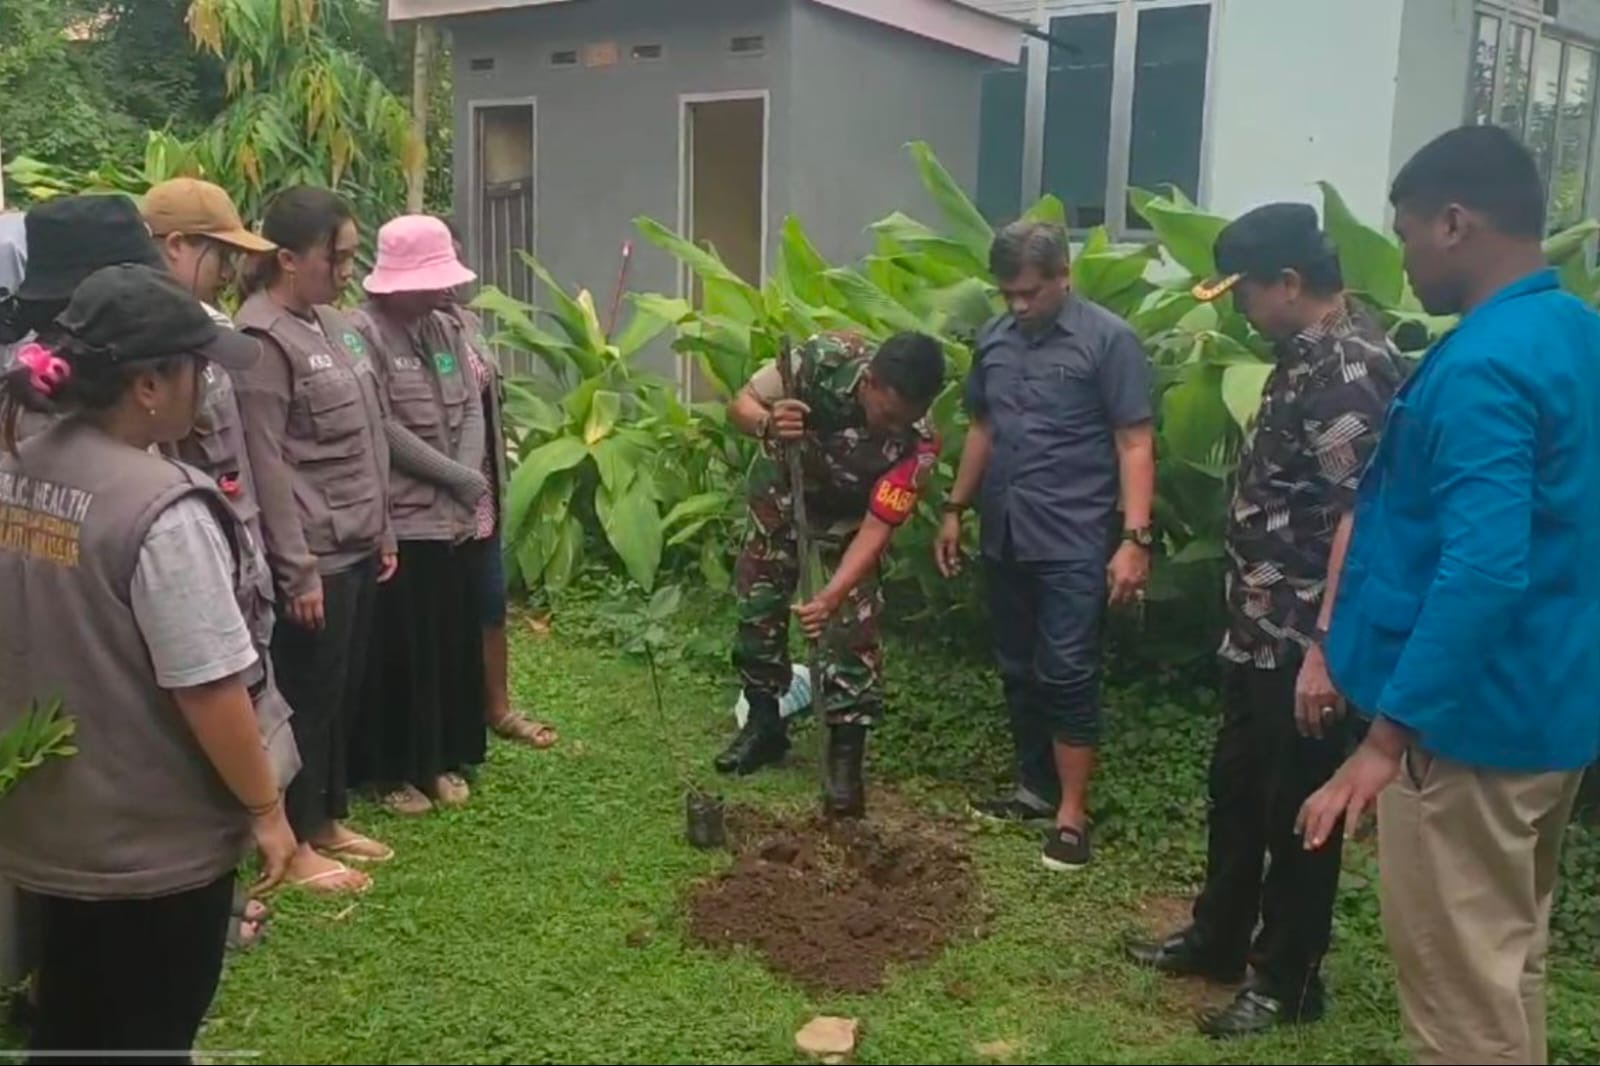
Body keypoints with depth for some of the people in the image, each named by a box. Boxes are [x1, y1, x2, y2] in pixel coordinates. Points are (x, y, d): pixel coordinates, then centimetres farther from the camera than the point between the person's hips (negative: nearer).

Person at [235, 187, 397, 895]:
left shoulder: (331, 323, 11)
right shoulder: (262, 339, -15)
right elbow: (266, 467, -18)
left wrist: (382, 531, 17)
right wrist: (298, 572, -18)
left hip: (357, 548, 8)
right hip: (313, 558, -8)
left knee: (344, 693, 17)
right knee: (308, 699, 3)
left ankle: (328, 819, 31)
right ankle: (293, 842, 17)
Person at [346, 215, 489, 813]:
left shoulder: (445, 330, 10)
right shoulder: (362, 332, -12)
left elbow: (473, 410, 8)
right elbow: (381, 429, -17)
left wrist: (468, 488, -6)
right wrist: (460, 479, -11)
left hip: (458, 521, 7)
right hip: (399, 524, -7)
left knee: (456, 646, 13)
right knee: (400, 653, 3)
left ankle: (444, 759, 27)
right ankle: (394, 770, 18)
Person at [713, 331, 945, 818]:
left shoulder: (918, 444, -35)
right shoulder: (823, 359, -35)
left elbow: (876, 528, -33)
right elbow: (741, 405, -22)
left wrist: (831, 596, -45)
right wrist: (769, 424, -46)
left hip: (849, 514, -1)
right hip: (781, 491, 2)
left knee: (852, 625, -10)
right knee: (758, 606, 7)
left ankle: (846, 758, 0)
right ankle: (764, 724, 25)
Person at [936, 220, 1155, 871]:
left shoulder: (1108, 340, -8)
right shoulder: (994, 340, 9)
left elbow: (1135, 444, -10)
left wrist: (1135, 538, -17)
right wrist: (955, 509, 18)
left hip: (1073, 543, -6)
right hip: (1005, 540, 6)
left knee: (1068, 675, -5)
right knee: (1018, 672, 13)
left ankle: (1072, 814, 5)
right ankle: (1036, 789, 27)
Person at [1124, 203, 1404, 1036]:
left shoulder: (1350, 368, -21)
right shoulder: (1309, 352, 10)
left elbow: (1361, 517, -26)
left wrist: (1326, 650, -28)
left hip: (1303, 641, -10)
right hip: (1262, 631, 10)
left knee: (1296, 810, 5)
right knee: (1235, 788, 20)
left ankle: (1288, 982, 21)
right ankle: (1217, 939, 37)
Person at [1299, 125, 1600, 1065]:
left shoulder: (1482, 365, -22)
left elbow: (1483, 569, -30)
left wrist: (1386, 735, -28)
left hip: (1471, 717, -10)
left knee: (1461, 987, 3)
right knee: (1509, 955, 22)